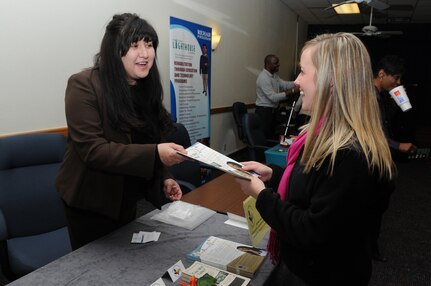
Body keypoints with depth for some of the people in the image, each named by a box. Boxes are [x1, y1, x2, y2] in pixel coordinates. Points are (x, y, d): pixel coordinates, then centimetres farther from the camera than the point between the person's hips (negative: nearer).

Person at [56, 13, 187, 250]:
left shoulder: (146, 87, 2)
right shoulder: (84, 85, -19)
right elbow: (92, 150, -27)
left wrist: (163, 178, -3)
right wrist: (154, 154, -35)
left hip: (127, 198, 6)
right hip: (90, 201, -6)